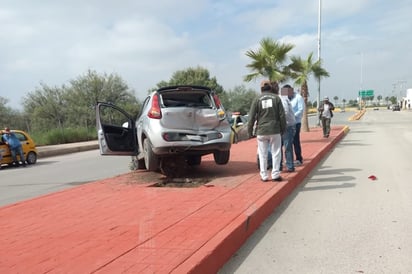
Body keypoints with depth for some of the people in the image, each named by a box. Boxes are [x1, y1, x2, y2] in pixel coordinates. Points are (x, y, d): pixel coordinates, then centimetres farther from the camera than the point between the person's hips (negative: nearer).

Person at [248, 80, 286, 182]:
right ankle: (275, 174, 6)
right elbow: (282, 115, 2)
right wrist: (283, 128, 10)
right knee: (276, 152, 7)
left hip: (261, 131, 0)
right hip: (275, 130, 0)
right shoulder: (276, 98, 2)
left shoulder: (257, 100, 0)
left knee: (263, 154, 8)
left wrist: (250, 131, 8)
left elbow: (252, 117, 0)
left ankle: (264, 175, 10)